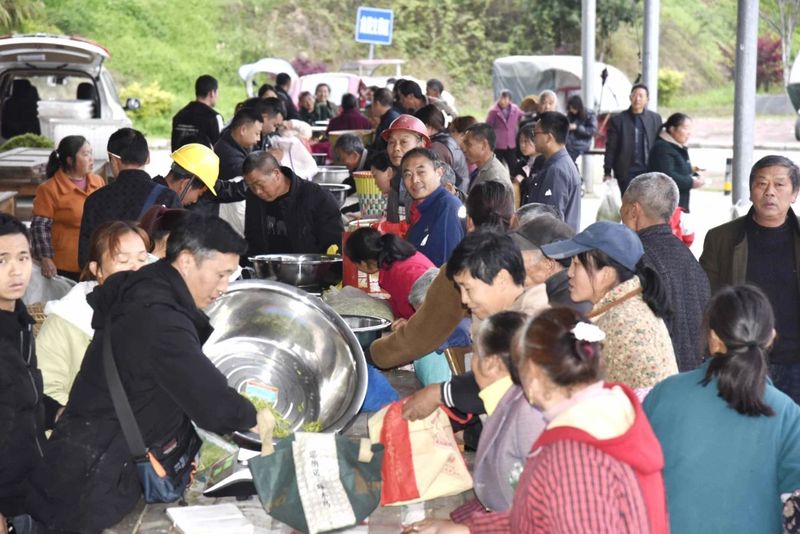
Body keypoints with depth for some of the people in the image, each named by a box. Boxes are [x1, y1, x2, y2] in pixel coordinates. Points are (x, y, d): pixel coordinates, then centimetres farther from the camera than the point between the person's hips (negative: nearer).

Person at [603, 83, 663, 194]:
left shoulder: (655, 118, 6)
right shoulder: (618, 120, 0)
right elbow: (611, 149, -1)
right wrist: (607, 172, -4)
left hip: (650, 171, 2)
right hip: (627, 172, -2)